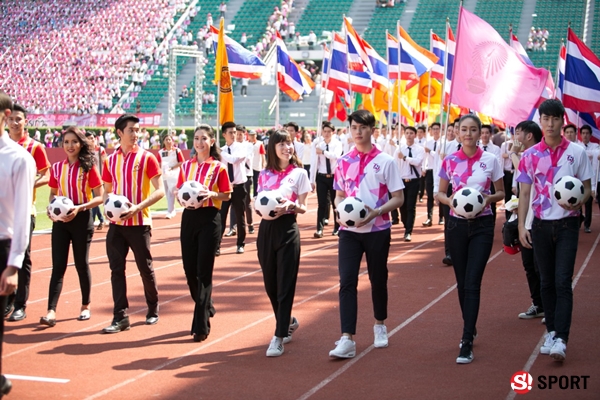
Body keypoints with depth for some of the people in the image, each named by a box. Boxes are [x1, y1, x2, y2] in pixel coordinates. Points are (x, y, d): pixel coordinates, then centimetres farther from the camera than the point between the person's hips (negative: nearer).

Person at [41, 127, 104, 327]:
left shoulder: (88, 167, -6)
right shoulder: (56, 168, 4)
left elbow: (99, 197, -7)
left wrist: (80, 208, -21)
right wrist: (51, 207, -4)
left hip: (82, 219, -3)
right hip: (60, 220, 3)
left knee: (81, 263, 8)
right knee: (58, 265, -4)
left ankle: (85, 306, 24)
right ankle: (51, 311, -9)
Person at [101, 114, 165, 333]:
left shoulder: (147, 158, -4)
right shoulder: (110, 160, 8)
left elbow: (160, 191, -8)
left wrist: (138, 207, -20)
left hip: (139, 223, -3)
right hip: (116, 222, 3)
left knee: (145, 267, 5)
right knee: (116, 269, 0)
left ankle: (153, 309, 25)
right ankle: (120, 317, 4)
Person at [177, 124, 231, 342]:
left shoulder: (218, 167, -2)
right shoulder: (186, 166, 9)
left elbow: (227, 195, 1)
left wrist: (211, 194, -17)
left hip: (210, 218, -4)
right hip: (189, 217, 4)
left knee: (204, 271, -4)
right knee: (189, 269, 7)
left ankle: (201, 325, -1)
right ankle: (206, 308, 33)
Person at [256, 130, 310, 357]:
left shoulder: (299, 173, 1)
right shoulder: (265, 174, 10)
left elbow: (303, 208, 0)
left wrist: (291, 205, -21)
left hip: (287, 229, -4)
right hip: (266, 228, 4)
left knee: (285, 284, -6)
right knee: (270, 284, 10)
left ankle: (279, 337, -4)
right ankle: (288, 322, 33)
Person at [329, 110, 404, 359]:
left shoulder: (385, 161, -3)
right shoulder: (343, 162, 6)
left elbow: (398, 198, -3)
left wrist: (377, 211, -19)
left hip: (377, 229, -2)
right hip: (349, 229, 2)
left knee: (378, 279, 12)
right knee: (347, 280, -9)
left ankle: (380, 325, 34)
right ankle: (347, 339, -12)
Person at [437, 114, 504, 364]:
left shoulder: (490, 160, -2)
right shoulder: (449, 161, 0)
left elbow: (501, 192, 6)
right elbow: (440, 193, 8)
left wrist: (489, 198, -15)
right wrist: (450, 201, -14)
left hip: (482, 225, -2)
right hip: (457, 224, 2)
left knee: (472, 282, -10)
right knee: (462, 282, 10)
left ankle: (467, 342, -11)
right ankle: (470, 328, 31)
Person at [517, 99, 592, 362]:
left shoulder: (577, 152, -2)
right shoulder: (530, 155, 2)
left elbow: (587, 188, 2)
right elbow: (524, 193, 4)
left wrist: (578, 201, -20)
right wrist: (521, 226, -3)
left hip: (567, 224, -2)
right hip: (541, 225, 2)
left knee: (562, 282, -9)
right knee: (546, 282, 10)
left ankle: (561, 339, -10)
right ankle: (551, 332, 21)